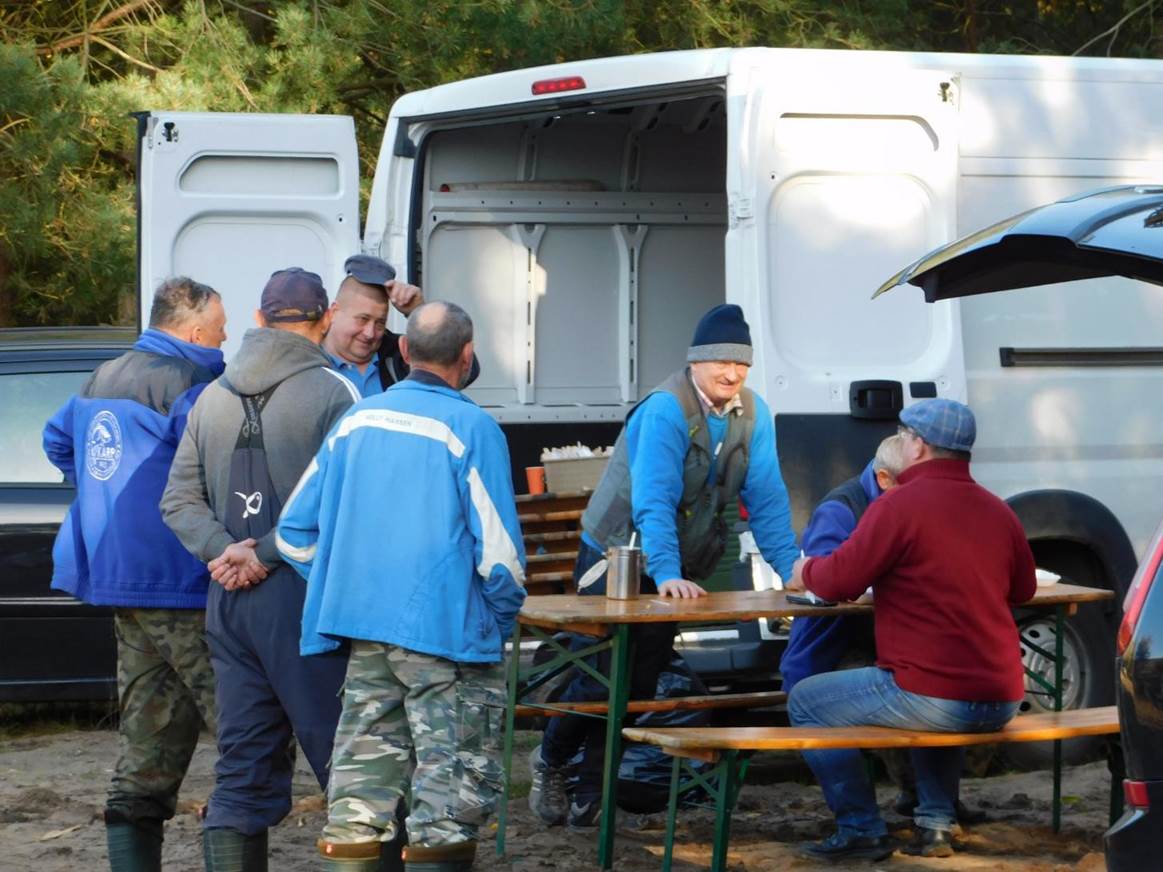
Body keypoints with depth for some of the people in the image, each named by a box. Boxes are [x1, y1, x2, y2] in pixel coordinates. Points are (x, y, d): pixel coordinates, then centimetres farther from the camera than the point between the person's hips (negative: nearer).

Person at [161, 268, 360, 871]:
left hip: (230, 599, 6)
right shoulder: (331, 391, -6)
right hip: (303, 596, -6)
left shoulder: (214, 396, 13)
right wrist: (269, 553, -12)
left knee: (242, 772, 7)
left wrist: (223, 549, -4)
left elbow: (179, 499, 9)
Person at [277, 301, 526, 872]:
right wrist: (504, 619, 4)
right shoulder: (471, 428, -10)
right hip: (448, 631, -6)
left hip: (363, 632, 6)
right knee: (450, 801, 0)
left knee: (358, 791, 11)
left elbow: (295, 530, 10)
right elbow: (498, 550, -13)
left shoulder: (356, 421, 8)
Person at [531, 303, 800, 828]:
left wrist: (791, 570, -13)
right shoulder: (665, 409, -24)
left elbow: (766, 499, -3)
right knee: (600, 677, -4)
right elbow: (654, 499, -31)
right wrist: (666, 574, -41)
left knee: (640, 684, 4)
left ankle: (590, 794, 14)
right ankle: (550, 761, 23)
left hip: (678, 572, 5)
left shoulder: (753, 415, -5)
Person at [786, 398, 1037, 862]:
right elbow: (1022, 589, 22)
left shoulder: (900, 505, -10)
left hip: (934, 697, -7)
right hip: (1001, 701, 7)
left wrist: (806, 571, 14)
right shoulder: (998, 511, 10)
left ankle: (861, 829, 10)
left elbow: (839, 581, -8)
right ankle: (935, 824, 28)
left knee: (805, 701, 12)